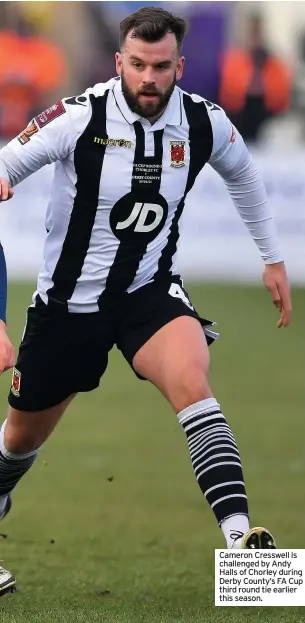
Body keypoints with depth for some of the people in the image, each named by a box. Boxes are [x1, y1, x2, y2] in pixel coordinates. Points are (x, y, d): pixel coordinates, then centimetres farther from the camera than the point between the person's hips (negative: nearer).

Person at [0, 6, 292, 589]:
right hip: (67, 300, 0)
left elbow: (242, 174, 14)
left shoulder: (204, 122, -8)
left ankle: (238, 532, -39)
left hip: (149, 292, 0)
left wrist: (273, 258, 18)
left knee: (191, 382, -30)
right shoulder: (78, 118, -19)